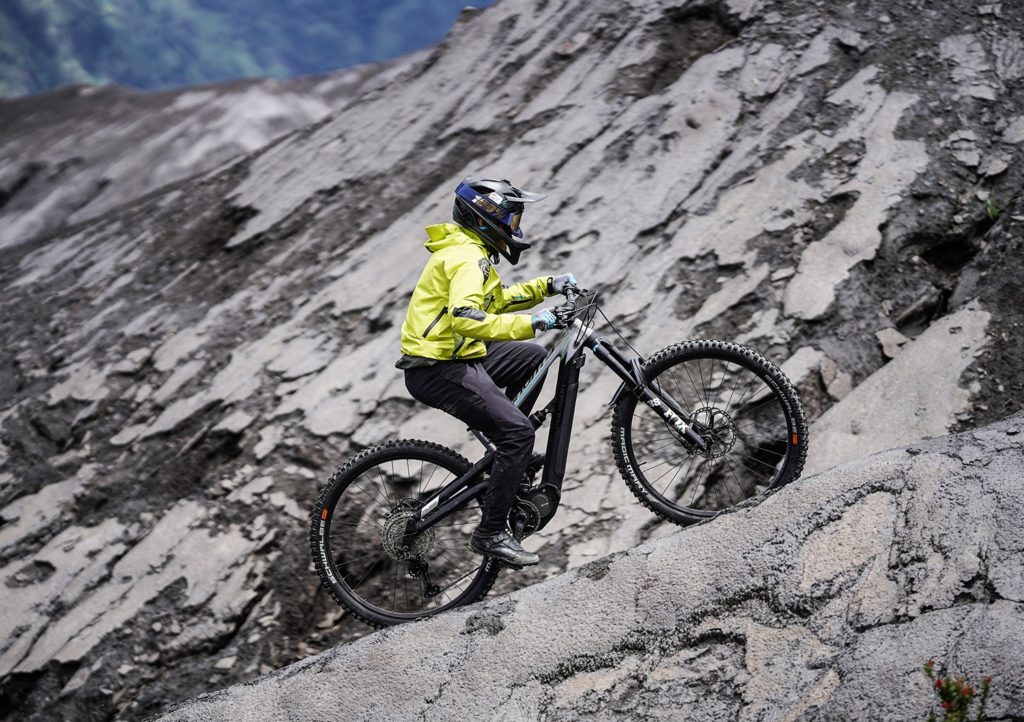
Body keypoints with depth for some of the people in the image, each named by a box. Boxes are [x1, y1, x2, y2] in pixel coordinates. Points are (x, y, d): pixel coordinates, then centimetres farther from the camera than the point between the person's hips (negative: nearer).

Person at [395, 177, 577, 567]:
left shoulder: (469, 249, 15)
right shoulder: (467, 257, -17)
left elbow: (495, 300, 28)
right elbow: (465, 318, -33)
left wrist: (546, 286, 19)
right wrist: (530, 323, -30)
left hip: (456, 355, 10)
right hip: (438, 371, -10)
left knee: (532, 357, 19)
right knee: (519, 432, -15)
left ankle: (508, 451, 22)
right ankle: (491, 533, -9)